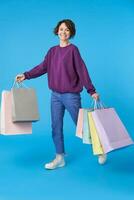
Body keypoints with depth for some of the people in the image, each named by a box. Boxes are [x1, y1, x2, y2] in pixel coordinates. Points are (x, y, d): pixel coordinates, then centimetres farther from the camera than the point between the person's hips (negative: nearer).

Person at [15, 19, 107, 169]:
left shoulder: (73, 49, -7)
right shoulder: (52, 51, 10)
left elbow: (82, 70, -12)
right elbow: (42, 67, 7)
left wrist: (91, 91, -16)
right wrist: (26, 75, -3)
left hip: (71, 95, -5)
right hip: (55, 95, 6)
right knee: (56, 127, 8)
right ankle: (59, 158, 21)